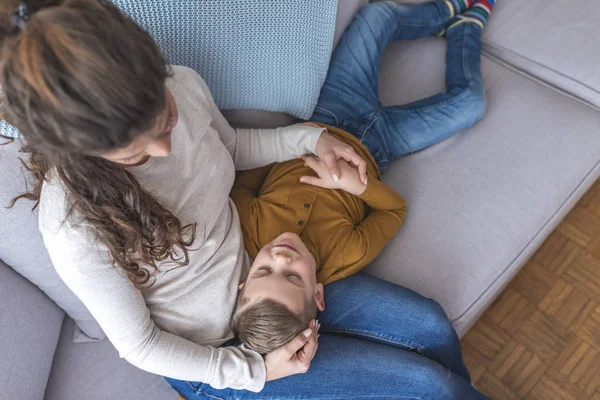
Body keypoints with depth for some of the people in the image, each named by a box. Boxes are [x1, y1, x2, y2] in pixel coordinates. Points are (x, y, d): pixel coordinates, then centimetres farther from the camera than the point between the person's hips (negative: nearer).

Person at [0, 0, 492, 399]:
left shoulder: (182, 86, -19)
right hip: (211, 358, -4)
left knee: (432, 326, 3)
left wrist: (311, 138, -7)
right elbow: (138, 344, -16)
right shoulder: (74, 229, -32)